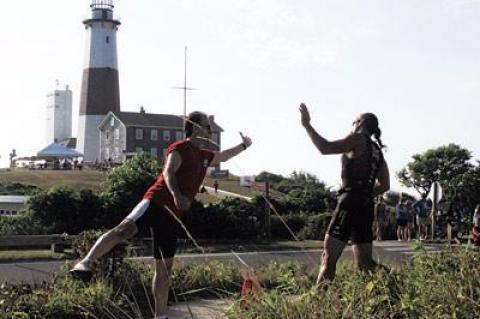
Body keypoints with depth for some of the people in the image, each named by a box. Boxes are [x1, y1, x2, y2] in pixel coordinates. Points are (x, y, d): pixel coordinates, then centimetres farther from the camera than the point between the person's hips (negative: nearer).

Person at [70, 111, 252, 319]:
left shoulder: (204, 157, 23)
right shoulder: (180, 149, 0)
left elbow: (223, 156, 46)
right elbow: (168, 172, -18)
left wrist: (243, 146, 51)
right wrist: (176, 194, -36)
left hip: (172, 215, 8)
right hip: (156, 202, -8)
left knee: (164, 267, 10)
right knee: (126, 228, -34)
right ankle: (86, 262, -41)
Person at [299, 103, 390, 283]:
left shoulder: (358, 140, -2)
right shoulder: (377, 150, 21)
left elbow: (325, 148, -13)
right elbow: (384, 185, 19)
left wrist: (307, 125, -7)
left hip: (350, 202, -8)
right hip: (367, 206, 8)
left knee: (329, 256, -10)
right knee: (364, 263, 9)